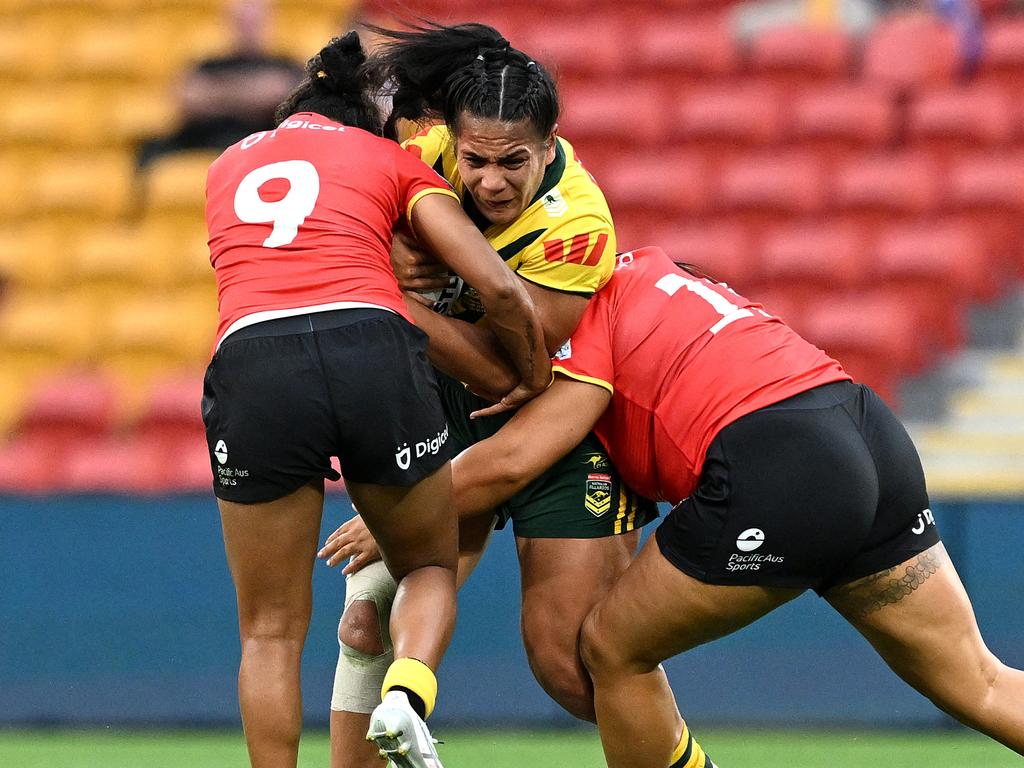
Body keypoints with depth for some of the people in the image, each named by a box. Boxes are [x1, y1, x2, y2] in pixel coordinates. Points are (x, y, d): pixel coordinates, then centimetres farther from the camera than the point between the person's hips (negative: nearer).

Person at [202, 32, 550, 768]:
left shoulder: (229, 165, 30)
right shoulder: (395, 162, 23)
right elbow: (502, 291, 12)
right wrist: (534, 378, 28)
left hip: (251, 365, 1)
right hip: (375, 352, -1)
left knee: (270, 631, 14)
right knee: (430, 568, 23)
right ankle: (406, 697, -6)